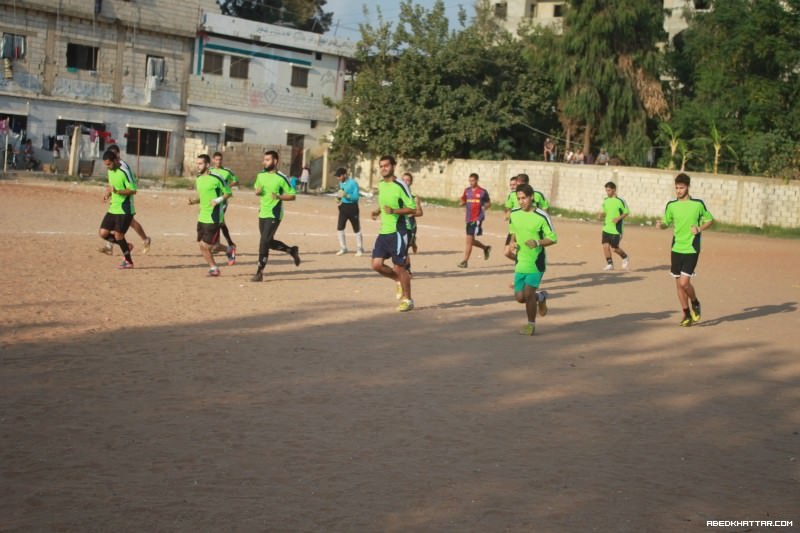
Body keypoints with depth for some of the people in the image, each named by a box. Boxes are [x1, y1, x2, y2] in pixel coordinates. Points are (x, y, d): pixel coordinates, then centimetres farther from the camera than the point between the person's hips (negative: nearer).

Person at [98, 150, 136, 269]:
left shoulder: (124, 172, -16)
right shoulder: (110, 171, 9)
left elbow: (133, 190, -18)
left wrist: (117, 191, -29)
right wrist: (108, 193, 5)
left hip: (124, 210, -8)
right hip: (113, 209, 8)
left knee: (118, 235, -8)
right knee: (103, 233, 1)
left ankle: (128, 261, 10)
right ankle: (126, 246, 20)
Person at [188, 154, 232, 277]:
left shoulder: (217, 178, -13)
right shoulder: (198, 179, 10)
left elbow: (229, 193, -4)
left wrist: (218, 200, -20)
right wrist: (194, 201, 1)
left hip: (213, 218, -8)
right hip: (202, 217, 8)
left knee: (207, 245, -7)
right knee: (202, 246, 7)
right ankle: (213, 268, 21)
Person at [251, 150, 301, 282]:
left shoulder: (281, 178, -12)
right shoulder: (261, 175, 6)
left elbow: (293, 196, -7)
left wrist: (279, 197, -24)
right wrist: (258, 191, -3)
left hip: (274, 215, -7)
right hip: (262, 214, 7)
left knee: (264, 242, -12)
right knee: (269, 242, 14)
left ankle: (259, 272, -4)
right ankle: (292, 250, 36)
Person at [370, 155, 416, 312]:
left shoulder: (400, 186, -12)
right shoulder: (381, 185, 9)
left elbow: (413, 209, -12)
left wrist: (394, 211, -24)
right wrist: (377, 212, 7)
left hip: (397, 232, -7)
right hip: (383, 232, 7)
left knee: (399, 267, -2)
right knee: (377, 264, 1)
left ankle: (407, 299, 13)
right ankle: (399, 281, 26)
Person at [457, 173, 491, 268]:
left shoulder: (483, 192, -4)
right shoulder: (467, 190, 10)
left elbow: (489, 203, 6)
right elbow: (463, 202, 17)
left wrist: (485, 207, -14)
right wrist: (461, 202, -6)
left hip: (477, 218, -6)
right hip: (469, 218, 6)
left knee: (469, 240, -11)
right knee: (471, 240, 14)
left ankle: (465, 261, -7)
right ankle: (486, 248, 40)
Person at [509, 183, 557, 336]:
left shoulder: (542, 216, -13)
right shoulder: (514, 214, 2)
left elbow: (553, 239, -8)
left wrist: (537, 242, -24)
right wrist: (513, 241, -1)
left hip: (536, 262, -5)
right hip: (521, 262, 5)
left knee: (528, 294, -11)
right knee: (519, 297, 3)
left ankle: (531, 324, 13)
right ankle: (540, 297, 36)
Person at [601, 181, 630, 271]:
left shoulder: (620, 201, -10)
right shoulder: (605, 201, 7)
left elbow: (627, 212, -3)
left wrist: (618, 218, -19)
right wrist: (602, 215, -3)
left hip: (616, 229, -5)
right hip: (606, 228, 5)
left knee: (615, 248, -1)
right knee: (605, 245, -5)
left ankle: (625, 258, 27)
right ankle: (609, 264, 8)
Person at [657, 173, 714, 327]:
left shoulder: (698, 204, -5)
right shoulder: (671, 205, 3)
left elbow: (710, 220, 7)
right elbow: (666, 223, 13)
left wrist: (700, 229, -11)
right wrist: (661, 225, -10)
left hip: (691, 249, -4)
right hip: (676, 249, 4)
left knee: (684, 282, -13)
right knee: (678, 283, 7)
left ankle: (695, 303, 17)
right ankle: (687, 314, 22)